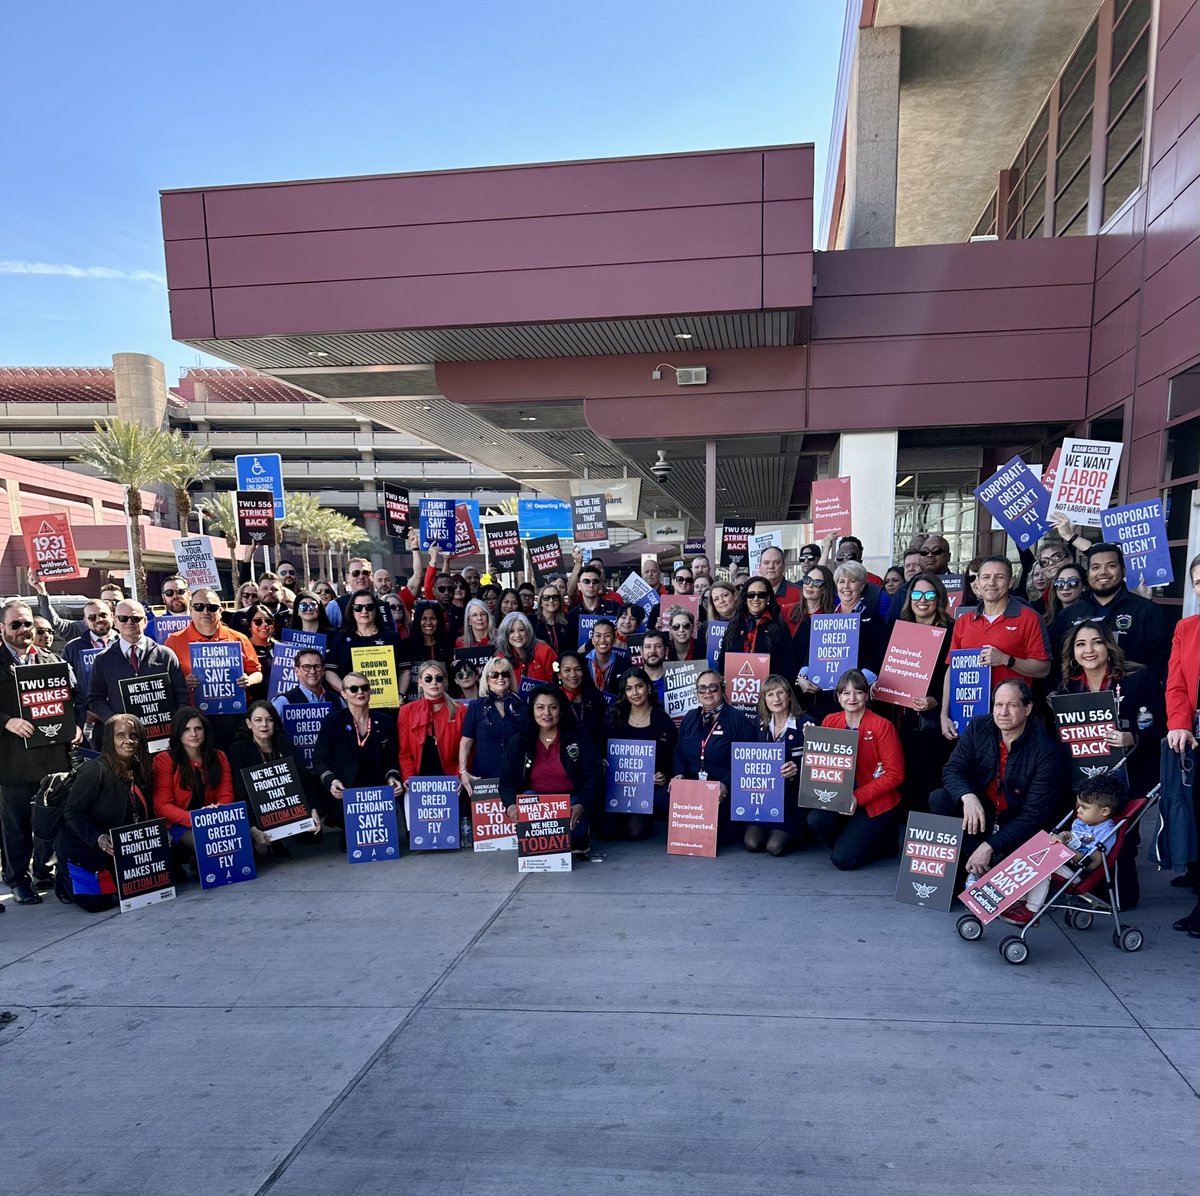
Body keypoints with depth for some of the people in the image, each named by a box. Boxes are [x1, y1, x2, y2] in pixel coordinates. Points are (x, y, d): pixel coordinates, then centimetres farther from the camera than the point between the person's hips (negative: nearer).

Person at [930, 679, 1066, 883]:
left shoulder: (1046, 751, -21)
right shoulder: (978, 727, -8)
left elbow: (1035, 814, -22)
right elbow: (953, 769, -10)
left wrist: (989, 846, -29)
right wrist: (968, 796, -35)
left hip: (1020, 828, -3)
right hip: (981, 812, 4)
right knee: (939, 799, -21)